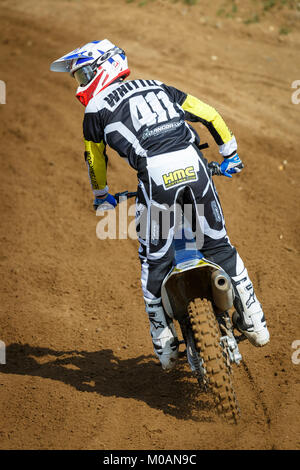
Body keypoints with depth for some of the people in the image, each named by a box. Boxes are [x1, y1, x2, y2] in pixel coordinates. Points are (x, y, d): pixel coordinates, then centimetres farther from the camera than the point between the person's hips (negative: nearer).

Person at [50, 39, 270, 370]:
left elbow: (95, 158, 28)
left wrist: (101, 197, 46)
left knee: (155, 261, 11)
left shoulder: (96, 109, 17)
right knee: (219, 244, 18)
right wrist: (229, 154, 38)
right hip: (193, 165, 4)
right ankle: (253, 320, 18)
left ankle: (164, 343, 15)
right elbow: (210, 115, 27)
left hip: (155, 175, -4)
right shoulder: (158, 88, 28)